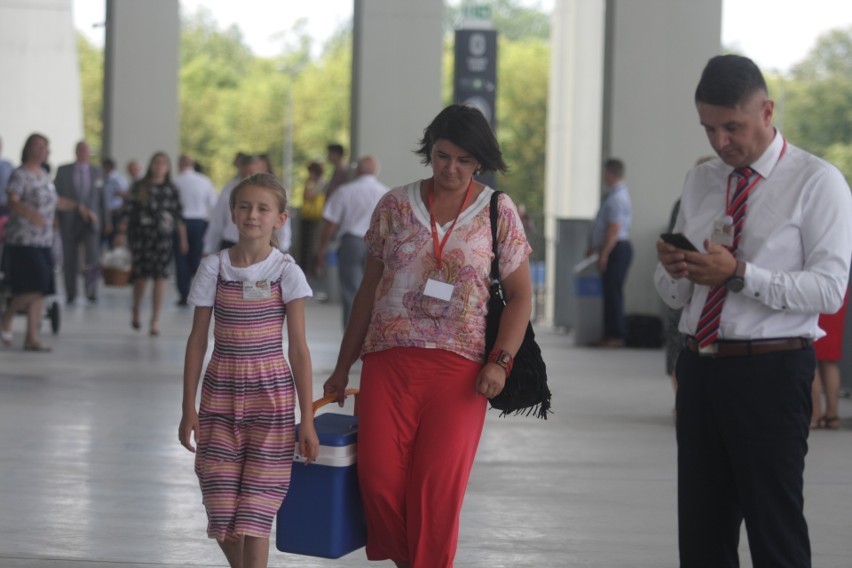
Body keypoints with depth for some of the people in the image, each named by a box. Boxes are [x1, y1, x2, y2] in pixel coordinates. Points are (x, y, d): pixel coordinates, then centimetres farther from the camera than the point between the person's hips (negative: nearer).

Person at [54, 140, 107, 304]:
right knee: (69, 260, 4)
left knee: (93, 259, -12)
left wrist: (106, 220, 7)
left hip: (90, 221, 0)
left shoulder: (96, 172, 9)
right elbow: (56, 195, 2)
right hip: (69, 221, 0)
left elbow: (102, 197, 9)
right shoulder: (63, 171, 4)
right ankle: (71, 294, 16)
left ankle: (91, 292, 0)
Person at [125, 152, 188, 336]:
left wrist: (183, 239, 1)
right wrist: (129, 237, 2)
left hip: (164, 237, 1)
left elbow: (178, 216, 7)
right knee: (141, 276, 1)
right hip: (142, 235, -1)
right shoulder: (139, 187, 4)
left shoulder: (171, 190, 7)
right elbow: (130, 212, 5)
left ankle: (155, 319, 0)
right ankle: (136, 312, 25)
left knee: (160, 277, -4)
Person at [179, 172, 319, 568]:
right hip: (221, 395, 2)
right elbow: (197, 341, 5)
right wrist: (188, 408, 2)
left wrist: (307, 420, -6)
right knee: (222, 515, 3)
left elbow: (298, 349, -4)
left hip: (270, 397, -2)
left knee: (254, 515, -5)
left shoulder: (286, 272, -4)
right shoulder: (214, 268, 2)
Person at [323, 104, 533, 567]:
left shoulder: (498, 212, 4)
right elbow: (368, 290, 14)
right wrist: (342, 368, 15)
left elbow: (520, 295, 4)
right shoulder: (394, 206, 8)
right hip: (389, 357, 2)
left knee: (439, 484, -11)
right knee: (379, 475, -11)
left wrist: (500, 361, -10)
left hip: (460, 367, -2)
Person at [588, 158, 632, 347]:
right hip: (617, 248, 10)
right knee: (611, 293, 12)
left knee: (613, 292, -8)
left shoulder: (617, 198, -16)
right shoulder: (617, 194, 17)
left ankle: (616, 335, -7)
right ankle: (613, 334, 15)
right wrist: (597, 246, 27)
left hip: (616, 248, -10)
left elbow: (614, 229, -22)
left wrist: (604, 253, -22)